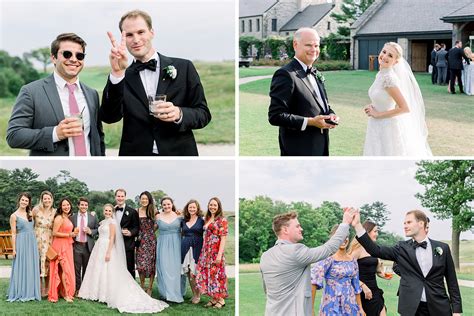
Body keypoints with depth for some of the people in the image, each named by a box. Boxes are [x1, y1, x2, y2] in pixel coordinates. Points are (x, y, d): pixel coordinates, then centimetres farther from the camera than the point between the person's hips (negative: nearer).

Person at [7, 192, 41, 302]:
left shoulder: (30, 214, 11)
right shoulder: (14, 216, -3)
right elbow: (13, 234, -5)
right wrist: (14, 249, -8)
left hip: (32, 243, 5)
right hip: (21, 243, -5)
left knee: (32, 268, 7)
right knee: (21, 268, -1)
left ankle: (30, 292, 15)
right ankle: (20, 293, 8)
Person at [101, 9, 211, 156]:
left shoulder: (183, 68, -1)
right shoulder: (123, 78, 1)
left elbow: (203, 113, 1)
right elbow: (109, 117, -13)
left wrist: (179, 114, -19)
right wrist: (117, 73, -24)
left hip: (179, 153, 0)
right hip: (136, 154, 0)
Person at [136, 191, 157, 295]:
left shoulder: (153, 211, 4)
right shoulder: (137, 211, 2)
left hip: (151, 239, 0)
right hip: (141, 240, 0)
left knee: (151, 264, 1)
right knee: (141, 263, -4)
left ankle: (150, 288, 10)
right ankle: (142, 287, 11)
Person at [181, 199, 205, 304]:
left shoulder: (201, 220, 1)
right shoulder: (183, 221, 13)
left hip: (197, 248, -5)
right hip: (185, 248, 5)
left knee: (193, 273, -10)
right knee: (188, 273, 5)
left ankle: (197, 295, 3)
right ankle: (194, 294, 16)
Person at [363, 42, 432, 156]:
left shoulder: (388, 78, -21)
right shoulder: (380, 75, 5)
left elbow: (404, 108, -25)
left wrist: (378, 114, -16)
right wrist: (373, 108, 3)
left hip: (387, 129, -9)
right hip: (378, 128, 9)